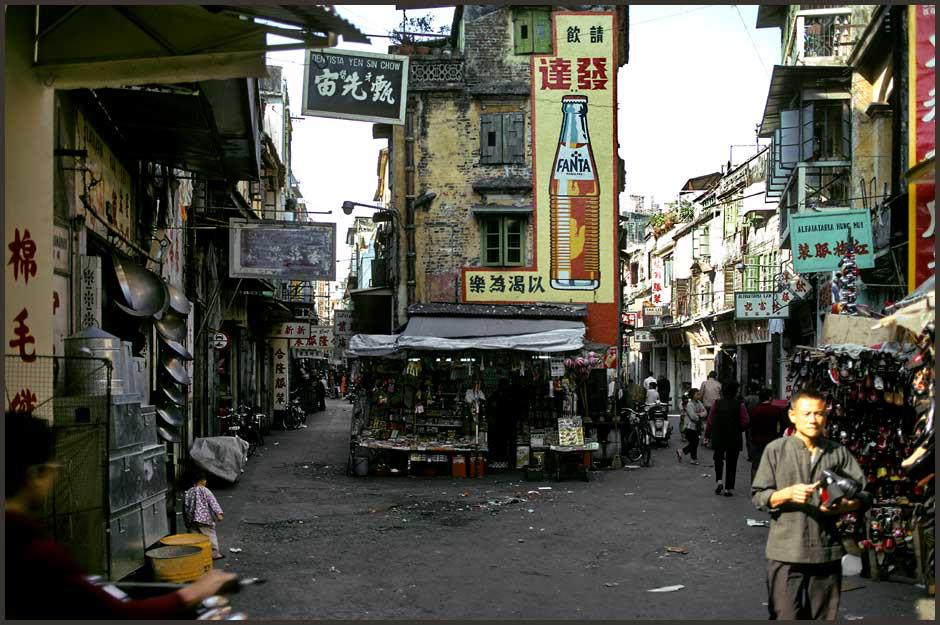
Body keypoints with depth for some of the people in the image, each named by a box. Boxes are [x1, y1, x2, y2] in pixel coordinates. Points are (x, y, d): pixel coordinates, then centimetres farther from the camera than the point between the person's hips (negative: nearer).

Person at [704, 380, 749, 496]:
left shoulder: (717, 404, -5)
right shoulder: (739, 404, -7)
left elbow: (710, 421, -3)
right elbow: (745, 423, -10)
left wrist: (707, 434, 9)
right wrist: (738, 430, 10)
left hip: (718, 437, 1)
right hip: (734, 438, -1)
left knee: (718, 459, 19)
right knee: (731, 463, 8)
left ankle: (719, 480, -2)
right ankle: (729, 488, 7)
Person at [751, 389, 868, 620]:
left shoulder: (838, 453, 9)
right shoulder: (776, 450, 3)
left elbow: (863, 494, 7)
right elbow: (757, 496, 0)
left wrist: (844, 506, -14)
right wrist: (788, 494, -18)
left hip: (827, 553, 3)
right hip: (786, 554, -3)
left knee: (824, 617, 10)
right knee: (785, 616, -4)